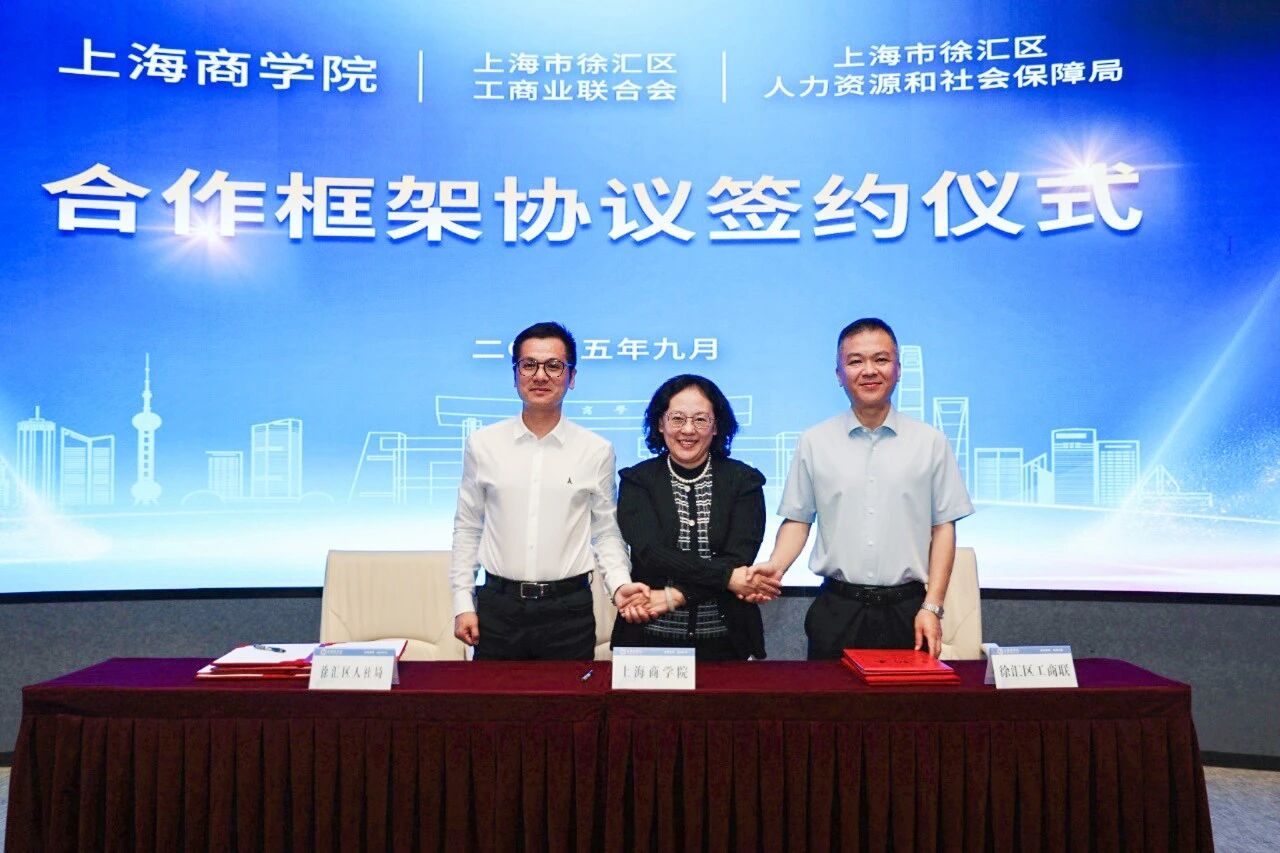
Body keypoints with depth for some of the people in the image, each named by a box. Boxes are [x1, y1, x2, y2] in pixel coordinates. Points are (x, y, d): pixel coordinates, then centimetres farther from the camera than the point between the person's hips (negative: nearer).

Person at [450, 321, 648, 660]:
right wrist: (462, 603, 4)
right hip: (498, 607, 1)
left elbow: (605, 532, 6)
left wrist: (620, 584, -10)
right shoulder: (482, 444, 2)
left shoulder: (597, 451, 0)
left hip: (569, 609, -1)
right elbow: (467, 529, 7)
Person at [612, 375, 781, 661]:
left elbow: (739, 560, -10)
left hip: (725, 640, 1)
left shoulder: (744, 481, 0)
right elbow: (651, 553, -14)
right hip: (652, 638, 0)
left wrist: (673, 596, -20)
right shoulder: (637, 481, 0)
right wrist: (727, 576, -22)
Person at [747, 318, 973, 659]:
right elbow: (798, 519, 7)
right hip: (836, 613, 0)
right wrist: (776, 566, -11)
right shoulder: (813, 443, 4)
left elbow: (943, 527, 3)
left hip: (906, 613, 0)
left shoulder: (931, 443, 3)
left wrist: (932, 607, -3)